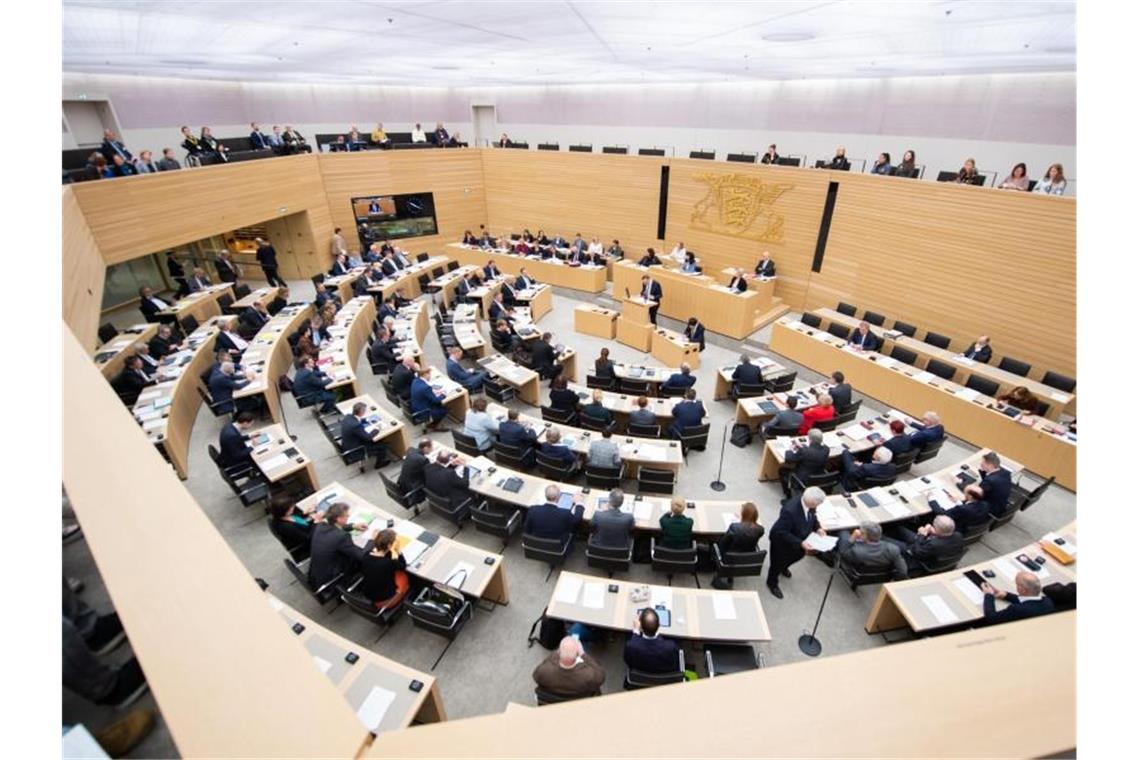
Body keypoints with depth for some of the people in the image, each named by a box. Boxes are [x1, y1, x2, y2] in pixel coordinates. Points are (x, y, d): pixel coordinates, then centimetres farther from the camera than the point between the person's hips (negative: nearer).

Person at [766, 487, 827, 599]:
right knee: (779, 562, 18)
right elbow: (782, 533, -33)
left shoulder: (807, 502, -24)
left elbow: (812, 516, 0)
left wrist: (817, 528, -14)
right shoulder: (790, 510, -45)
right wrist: (800, 543, -35)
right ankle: (772, 583, 50)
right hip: (781, 540, -7)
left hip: (798, 538, 7)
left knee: (798, 555, 31)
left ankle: (783, 567, 64)